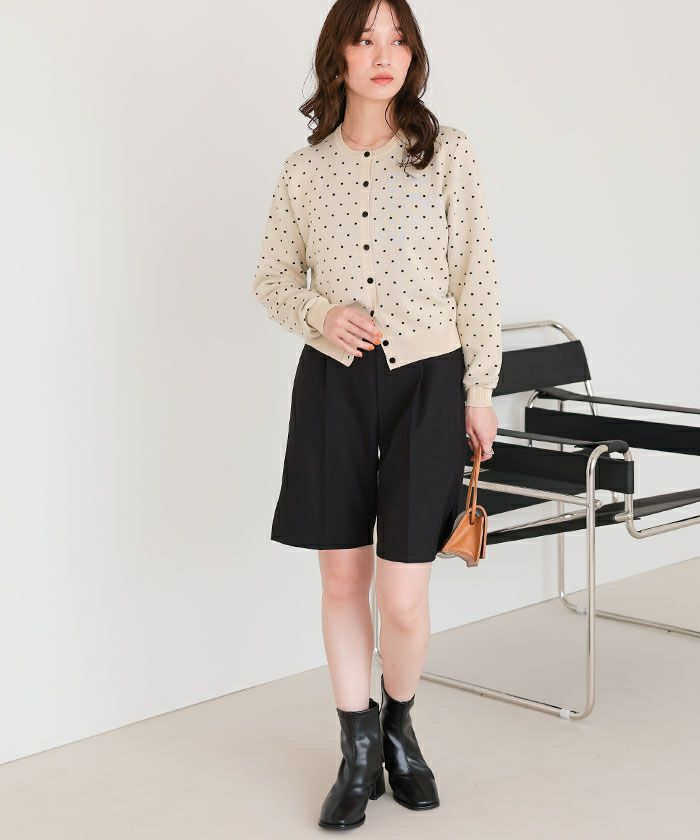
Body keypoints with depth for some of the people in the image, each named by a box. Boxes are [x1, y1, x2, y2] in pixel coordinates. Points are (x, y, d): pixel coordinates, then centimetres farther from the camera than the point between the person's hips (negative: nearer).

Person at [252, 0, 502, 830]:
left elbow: (475, 278, -1)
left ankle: (399, 724, 27)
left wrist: (480, 389, -2)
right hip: (332, 385, 2)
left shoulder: (448, 154, -2)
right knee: (342, 578, 8)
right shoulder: (304, 168, 4)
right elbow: (272, 276, 12)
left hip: (426, 384, -2)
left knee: (403, 597, -4)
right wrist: (320, 313, -8)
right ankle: (358, 750, 26)